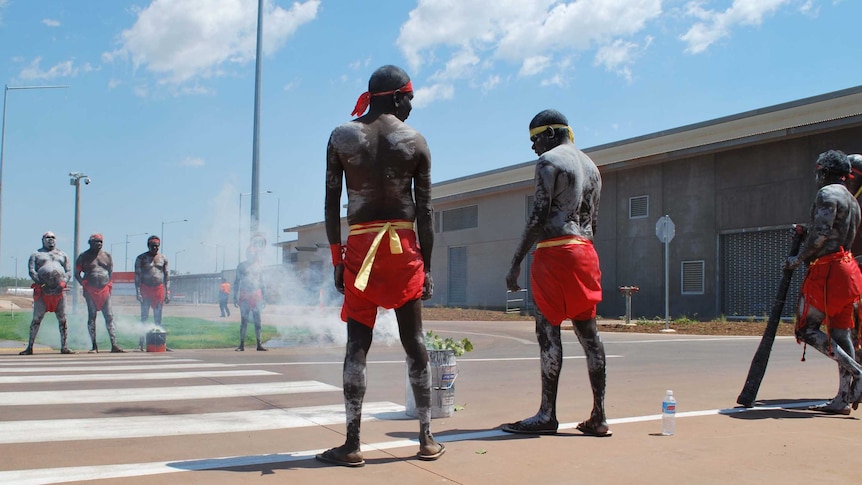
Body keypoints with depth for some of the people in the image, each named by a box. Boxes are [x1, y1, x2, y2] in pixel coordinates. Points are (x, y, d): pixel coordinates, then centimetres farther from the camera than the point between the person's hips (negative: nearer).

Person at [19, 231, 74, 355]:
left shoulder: (62, 255, 20)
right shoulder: (36, 254, 12)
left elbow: (69, 272, 13)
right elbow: (31, 271, 1)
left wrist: (63, 283, -5)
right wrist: (42, 284, -12)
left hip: (59, 290, 2)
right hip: (42, 291, -2)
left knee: (62, 319, 0)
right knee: (36, 319, -4)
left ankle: (64, 347, 5)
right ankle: (30, 347, 2)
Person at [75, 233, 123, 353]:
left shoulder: (107, 256, 12)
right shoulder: (84, 256, 5)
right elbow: (77, 273, 8)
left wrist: (109, 285, 7)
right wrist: (84, 285, -3)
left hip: (105, 289, 2)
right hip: (90, 291, -2)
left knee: (109, 317, -3)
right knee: (91, 317, -1)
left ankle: (114, 344, -6)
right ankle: (94, 346, 2)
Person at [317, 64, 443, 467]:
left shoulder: (341, 137, 2)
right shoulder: (416, 142, 2)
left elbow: (331, 204, 0)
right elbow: (424, 211, 1)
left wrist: (336, 258, 5)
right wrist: (426, 267, 6)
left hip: (360, 246, 0)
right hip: (404, 246, 0)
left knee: (357, 345, 3)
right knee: (414, 342, 8)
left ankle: (352, 444, 0)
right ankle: (426, 438, 13)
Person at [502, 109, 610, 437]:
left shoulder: (549, 160, -5)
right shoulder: (591, 166, 21)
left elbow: (539, 217, -13)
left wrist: (516, 262, -12)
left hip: (555, 252, -8)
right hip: (585, 252, 8)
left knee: (548, 330, -6)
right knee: (588, 332, 7)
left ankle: (547, 416, -5)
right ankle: (598, 417, 8)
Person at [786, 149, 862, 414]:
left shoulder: (827, 193, -7)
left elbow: (821, 233, -18)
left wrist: (799, 259, -8)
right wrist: (805, 232, 21)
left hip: (828, 271, -9)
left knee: (806, 330, -5)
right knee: (840, 335, 7)